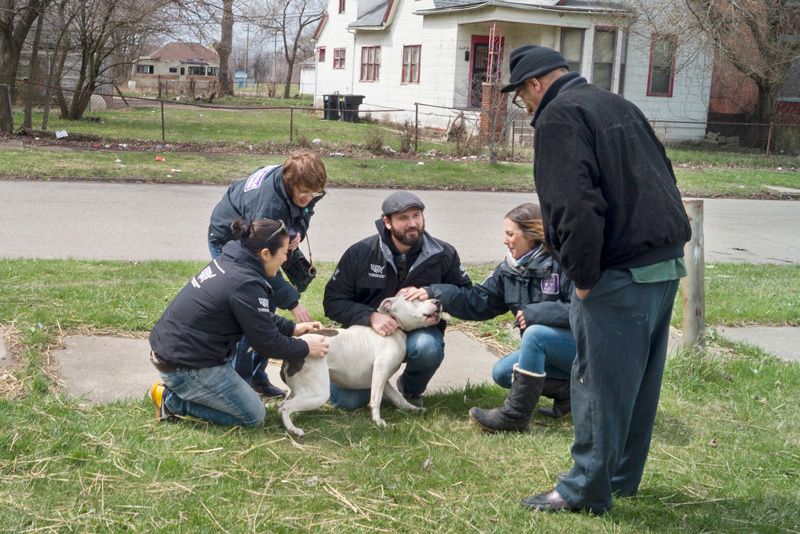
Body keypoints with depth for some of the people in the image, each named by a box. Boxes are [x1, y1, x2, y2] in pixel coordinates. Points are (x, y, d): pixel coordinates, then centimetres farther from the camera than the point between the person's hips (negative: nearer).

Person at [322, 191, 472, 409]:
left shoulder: (443, 254, -8)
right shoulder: (361, 253, -10)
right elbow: (333, 301, -10)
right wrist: (371, 317, -27)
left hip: (418, 331, 0)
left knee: (428, 347, -36)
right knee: (347, 401, -16)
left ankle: (411, 390, 0)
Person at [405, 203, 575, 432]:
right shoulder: (509, 269, 4)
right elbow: (478, 301, 2)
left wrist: (534, 313, -24)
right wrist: (433, 293, -8)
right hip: (550, 349, 8)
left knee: (535, 333, -32)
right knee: (501, 372, -6)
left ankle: (515, 415, -24)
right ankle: (569, 391, 2)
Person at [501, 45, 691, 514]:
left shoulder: (559, 116, -9)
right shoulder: (617, 105, 20)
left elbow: (575, 206, -20)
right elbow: (662, 175, 21)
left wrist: (582, 276, -12)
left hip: (622, 272, -9)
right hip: (666, 262, 9)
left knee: (601, 382, -1)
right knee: (640, 378, 17)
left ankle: (587, 489, 8)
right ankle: (623, 476, 30)